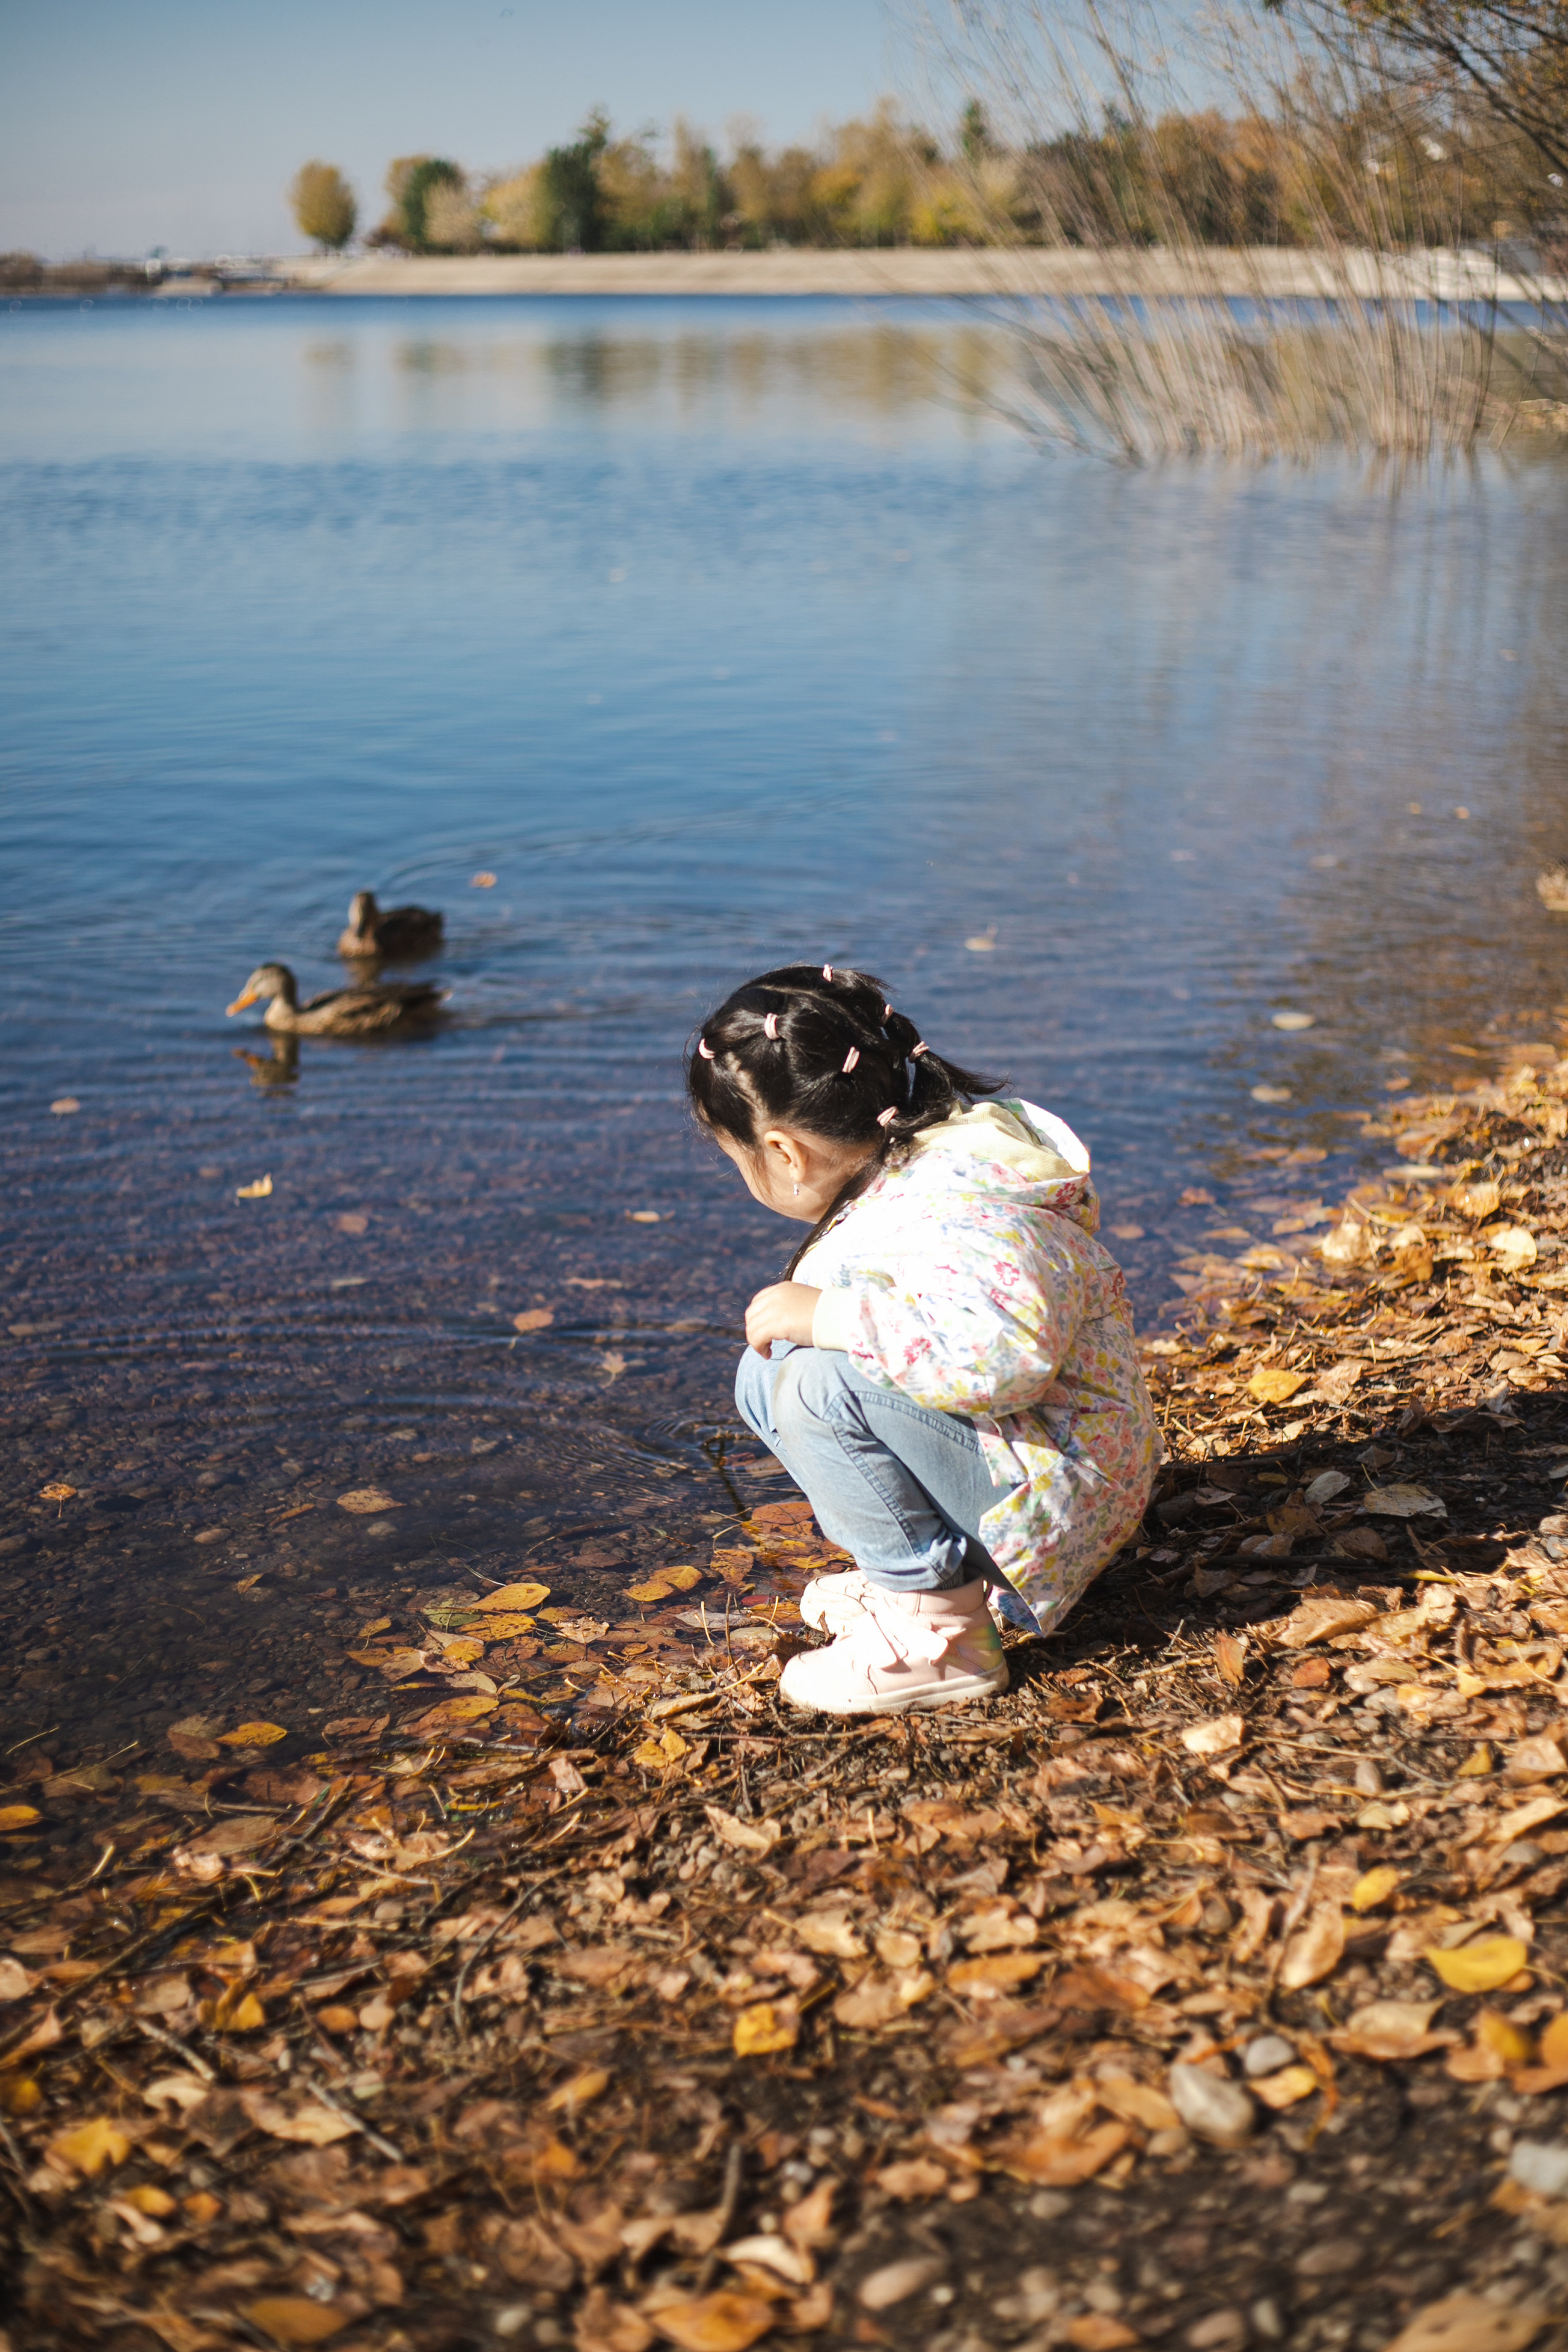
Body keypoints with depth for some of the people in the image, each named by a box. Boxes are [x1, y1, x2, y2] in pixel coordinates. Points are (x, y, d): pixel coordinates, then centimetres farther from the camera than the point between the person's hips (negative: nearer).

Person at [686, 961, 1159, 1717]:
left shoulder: (959, 1207, -27)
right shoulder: (905, 1166, 7)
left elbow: (1004, 1347, -45)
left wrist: (826, 1315, -36)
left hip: (1049, 1499, -10)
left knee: (819, 1387, -28)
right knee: (765, 1378, 8)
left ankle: (937, 1635, -16)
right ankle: (907, 1568, 8)